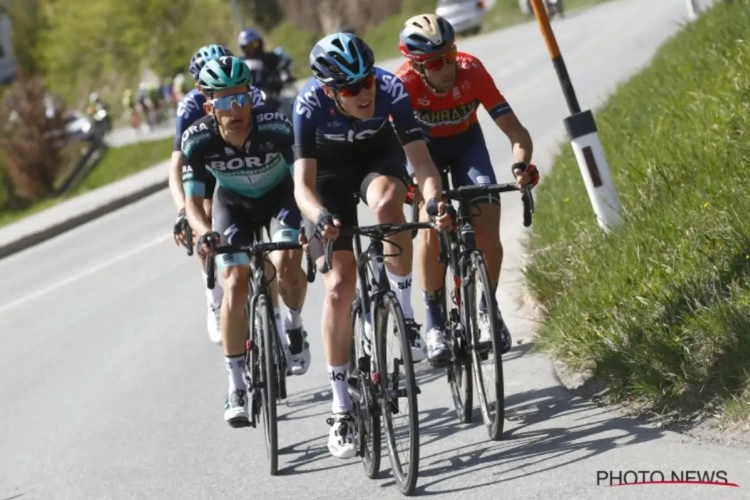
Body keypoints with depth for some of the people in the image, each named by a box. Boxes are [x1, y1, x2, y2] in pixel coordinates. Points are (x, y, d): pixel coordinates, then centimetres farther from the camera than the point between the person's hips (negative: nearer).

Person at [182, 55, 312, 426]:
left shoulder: (275, 127, -34)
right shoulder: (198, 140, -30)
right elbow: (193, 200, -26)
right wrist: (204, 232, -47)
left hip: (279, 195, -1)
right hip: (233, 203, 1)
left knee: (286, 265, -25)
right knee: (235, 282, -15)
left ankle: (294, 326, 10)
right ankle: (237, 387, -5)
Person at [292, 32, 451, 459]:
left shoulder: (391, 90, -32)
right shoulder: (310, 106, -34)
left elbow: (421, 159, -35)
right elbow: (303, 185, -37)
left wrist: (435, 199, -55)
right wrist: (321, 217, -58)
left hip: (378, 156, 0)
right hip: (329, 172, 0)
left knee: (387, 204, -37)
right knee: (339, 286, -10)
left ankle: (405, 311, -14)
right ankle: (342, 406, 0)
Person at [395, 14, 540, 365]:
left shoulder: (472, 72, -32)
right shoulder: (405, 84, -33)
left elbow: (515, 131, -32)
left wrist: (521, 164, -50)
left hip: (467, 143, 1)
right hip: (425, 147, -1)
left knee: (487, 232, -14)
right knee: (431, 229, -22)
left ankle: (489, 308, 12)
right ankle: (434, 325, -9)